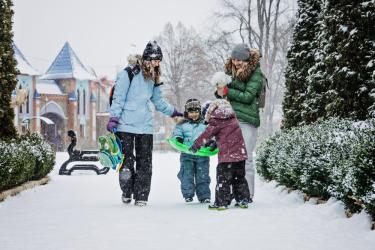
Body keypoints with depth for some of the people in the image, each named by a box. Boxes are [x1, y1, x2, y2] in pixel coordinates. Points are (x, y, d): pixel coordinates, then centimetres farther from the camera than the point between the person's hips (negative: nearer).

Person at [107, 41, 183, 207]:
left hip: (145, 126, 5)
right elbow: (119, 97, -6)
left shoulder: (153, 78, 13)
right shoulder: (129, 74, -6)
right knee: (126, 160, -1)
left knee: (145, 162, 2)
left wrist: (173, 112, 28)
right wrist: (113, 118, -11)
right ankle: (127, 192, 18)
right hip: (126, 125, -5)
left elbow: (158, 101, 26)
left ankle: (141, 196, 8)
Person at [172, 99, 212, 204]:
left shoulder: (205, 124, 9)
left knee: (202, 176, 3)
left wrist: (213, 143, -12)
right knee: (187, 175, -1)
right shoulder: (182, 125, 8)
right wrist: (178, 139, -17)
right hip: (187, 154, 0)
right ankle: (188, 195, 9)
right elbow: (176, 134, 6)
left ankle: (204, 196, 10)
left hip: (202, 154, 0)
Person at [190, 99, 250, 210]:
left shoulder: (217, 123, -6)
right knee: (240, 179, 16)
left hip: (227, 157, -7)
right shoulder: (234, 120, 14)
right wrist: (215, 143, 38)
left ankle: (222, 202, -1)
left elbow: (206, 135, 1)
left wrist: (196, 145, 14)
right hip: (240, 155, 7)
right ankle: (243, 200, 18)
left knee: (223, 180, 0)